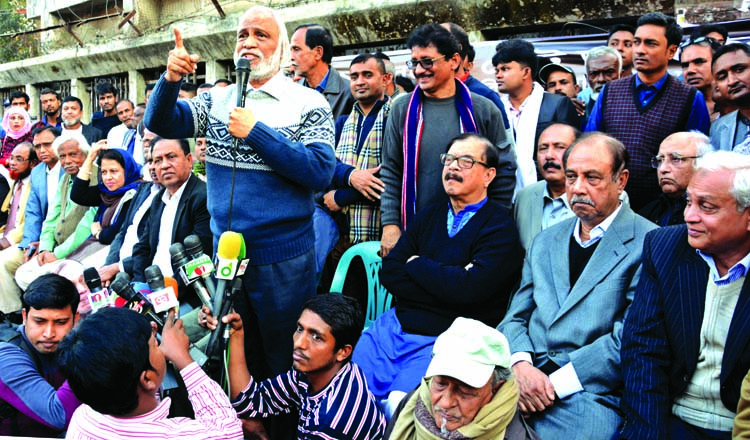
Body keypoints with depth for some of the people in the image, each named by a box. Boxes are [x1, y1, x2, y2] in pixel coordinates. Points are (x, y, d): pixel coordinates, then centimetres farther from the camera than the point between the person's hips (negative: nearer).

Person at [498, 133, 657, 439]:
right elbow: (515, 318, 15)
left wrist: (555, 383, -14)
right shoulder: (545, 241, 20)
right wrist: (521, 365, -7)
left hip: (589, 391, -4)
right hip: (525, 379, 5)